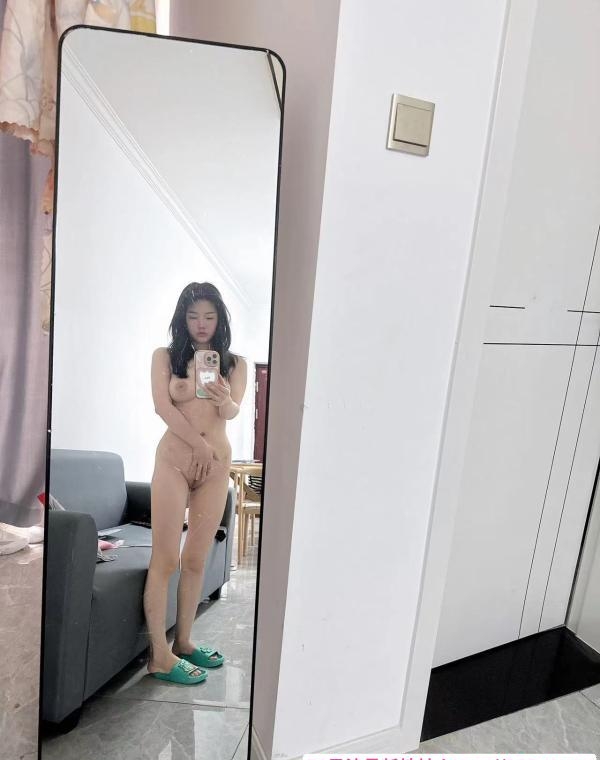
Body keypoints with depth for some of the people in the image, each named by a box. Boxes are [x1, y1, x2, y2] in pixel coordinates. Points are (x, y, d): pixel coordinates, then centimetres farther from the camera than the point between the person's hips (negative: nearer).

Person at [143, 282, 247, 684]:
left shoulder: (235, 363, 7)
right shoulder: (165, 356, 3)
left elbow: (233, 412, -5)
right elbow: (162, 406, -7)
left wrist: (223, 399, -28)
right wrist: (198, 444, -11)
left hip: (217, 464, 3)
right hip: (174, 460, -2)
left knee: (196, 559, 10)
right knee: (165, 559, -3)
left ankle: (183, 642, 24)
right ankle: (160, 655, 8)